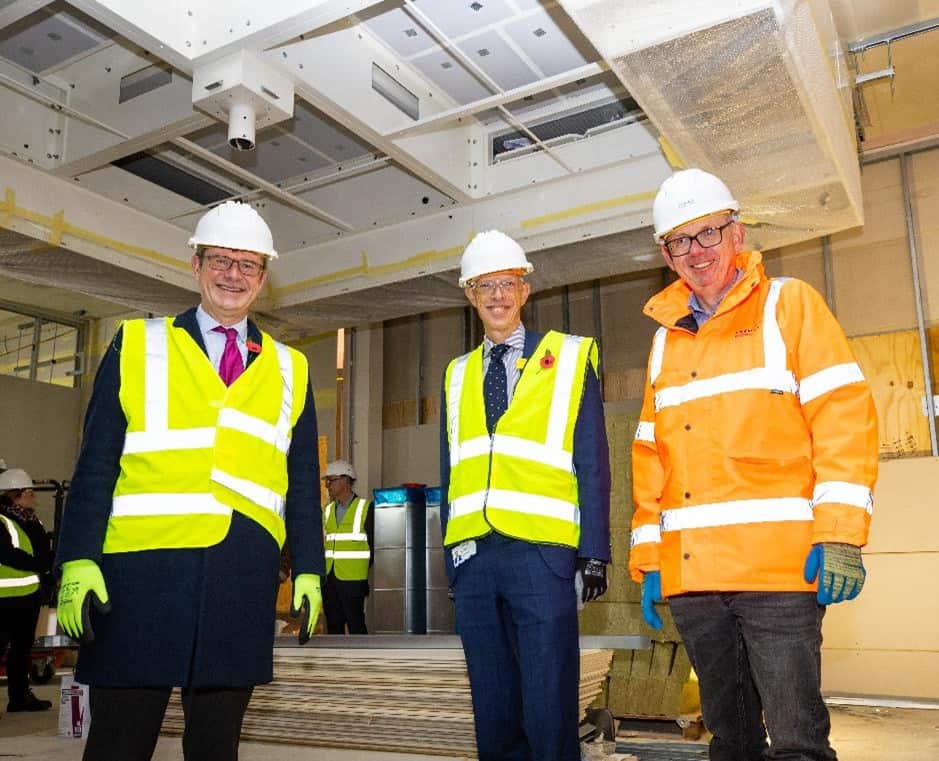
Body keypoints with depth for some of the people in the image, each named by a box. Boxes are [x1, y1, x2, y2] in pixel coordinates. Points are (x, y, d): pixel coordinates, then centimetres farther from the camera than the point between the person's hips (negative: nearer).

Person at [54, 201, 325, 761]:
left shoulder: (290, 371, 13)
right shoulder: (136, 346, 8)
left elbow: (303, 482, 12)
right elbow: (96, 463, 2)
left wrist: (309, 568, 6)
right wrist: (78, 559, -7)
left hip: (244, 578, 2)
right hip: (142, 569, -1)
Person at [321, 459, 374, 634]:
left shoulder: (365, 507, -3)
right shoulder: (328, 510, 14)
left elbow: (373, 543, -2)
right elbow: (322, 543, 16)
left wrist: (367, 568, -3)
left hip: (352, 580, -5)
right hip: (329, 579, 5)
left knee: (356, 626, -3)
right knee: (333, 626, 9)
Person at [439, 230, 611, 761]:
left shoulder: (570, 358, 5)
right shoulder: (458, 376, 16)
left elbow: (593, 462, 0)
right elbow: (451, 472, 15)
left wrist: (594, 554, -6)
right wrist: (451, 557, 10)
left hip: (541, 556, -4)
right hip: (473, 557, 4)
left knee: (549, 710, 0)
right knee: (493, 709, 13)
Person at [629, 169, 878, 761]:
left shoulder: (788, 303, 4)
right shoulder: (667, 336, 17)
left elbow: (843, 414, -5)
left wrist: (839, 534, -14)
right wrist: (648, 557, 12)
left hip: (778, 563, -5)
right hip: (690, 574, 5)